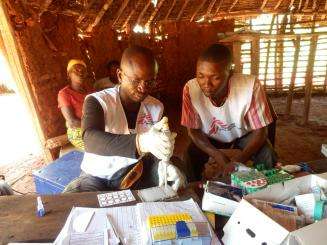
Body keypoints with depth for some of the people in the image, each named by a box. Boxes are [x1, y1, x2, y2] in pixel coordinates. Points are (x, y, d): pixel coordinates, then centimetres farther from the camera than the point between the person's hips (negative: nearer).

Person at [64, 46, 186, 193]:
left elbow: (157, 144, 2)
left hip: (135, 172, 4)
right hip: (97, 176, -3)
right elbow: (91, 140, -34)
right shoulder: (96, 101, -15)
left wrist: (163, 164, -22)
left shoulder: (156, 107, -1)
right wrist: (141, 142, -51)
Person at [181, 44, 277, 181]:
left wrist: (237, 161, -35)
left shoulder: (251, 86, -32)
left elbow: (260, 131, -21)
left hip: (243, 134, 0)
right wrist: (218, 155, -29)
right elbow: (193, 131, -16)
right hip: (210, 138, 1)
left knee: (268, 157, -22)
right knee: (190, 158, -22)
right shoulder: (190, 88, -28)